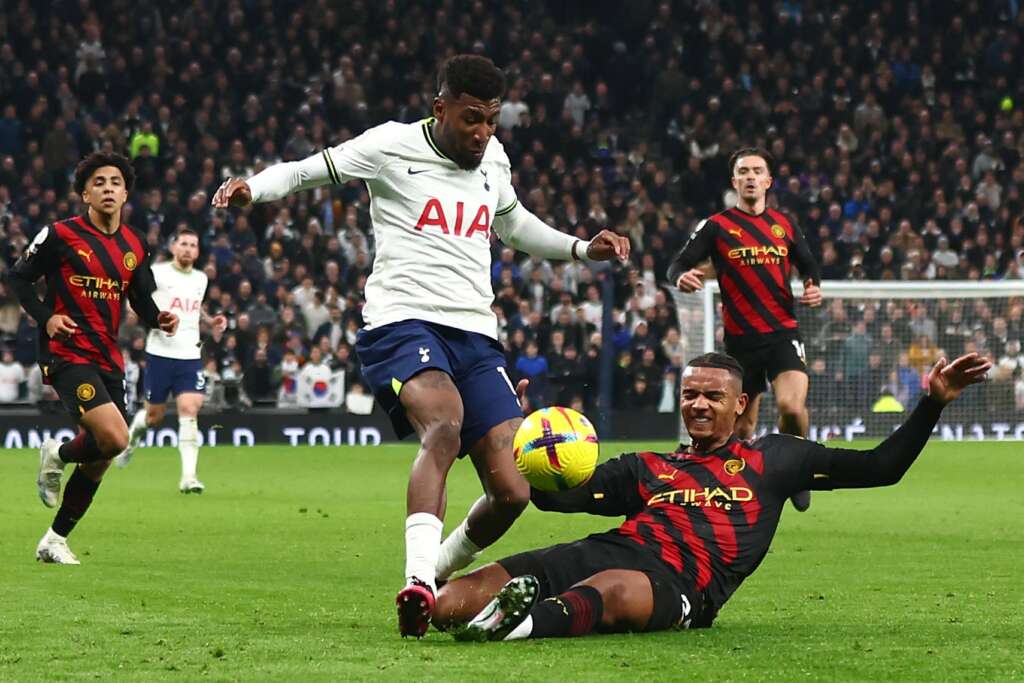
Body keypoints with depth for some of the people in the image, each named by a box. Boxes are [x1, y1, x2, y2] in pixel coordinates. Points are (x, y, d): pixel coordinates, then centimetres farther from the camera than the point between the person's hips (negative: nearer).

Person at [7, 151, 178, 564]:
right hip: (67, 355, -6)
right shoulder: (60, 235, -6)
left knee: (98, 461, 7)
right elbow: (18, 278, 1)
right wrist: (46, 317, -14)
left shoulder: (135, 247, 10)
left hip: (108, 359, 7)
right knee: (115, 438, -25)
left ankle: (55, 540, 23)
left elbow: (142, 301, 18)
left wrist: (159, 319, -4)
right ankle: (58, 456, 7)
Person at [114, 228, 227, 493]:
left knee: (189, 412, -13)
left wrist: (210, 320, 12)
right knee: (154, 416, 7)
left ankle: (188, 476, -17)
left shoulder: (201, 278, 12)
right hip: (160, 354, -3)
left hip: (190, 356, 3)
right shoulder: (157, 273, -5)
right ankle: (133, 433, 44)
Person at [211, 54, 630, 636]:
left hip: (476, 334, 6)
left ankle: (444, 568, 22)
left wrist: (582, 249, 28)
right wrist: (251, 188, -12)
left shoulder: (493, 159, 17)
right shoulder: (393, 147, 1)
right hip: (404, 322, -6)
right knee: (445, 428, -37)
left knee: (513, 491, -7)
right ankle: (419, 581, -47)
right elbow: (304, 172, 7)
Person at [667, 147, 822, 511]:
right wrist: (682, 277, -27)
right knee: (742, 425, 6)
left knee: (792, 406, -22)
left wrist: (814, 288, 1)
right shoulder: (716, 226, 1)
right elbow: (678, 265, -3)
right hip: (740, 339, -1)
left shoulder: (784, 224, 10)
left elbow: (808, 265, 23)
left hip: (783, 333, 1)